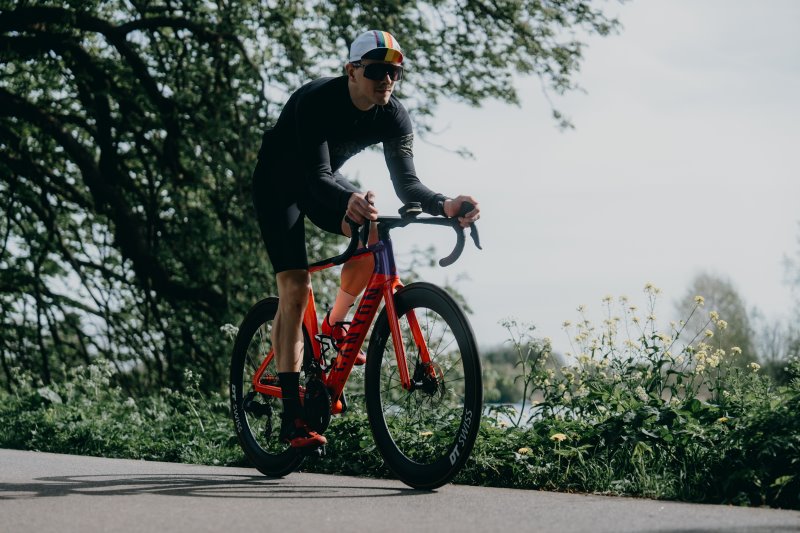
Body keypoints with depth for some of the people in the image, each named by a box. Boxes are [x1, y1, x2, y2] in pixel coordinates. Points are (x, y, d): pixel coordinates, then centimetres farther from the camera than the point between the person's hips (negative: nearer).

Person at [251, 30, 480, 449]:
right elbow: (317, 175, -42)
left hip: (322, 183, 6)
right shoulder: (317, 100, -33)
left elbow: (405, 182, -22)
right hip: (278, 184, -6)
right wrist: (349, 200, -63)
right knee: (295, 288, -18)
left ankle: (334, 324, 6)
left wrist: (443, 205, -42)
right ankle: (292, 417, -19)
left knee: (375, 234, -22)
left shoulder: (393, 116, -17)